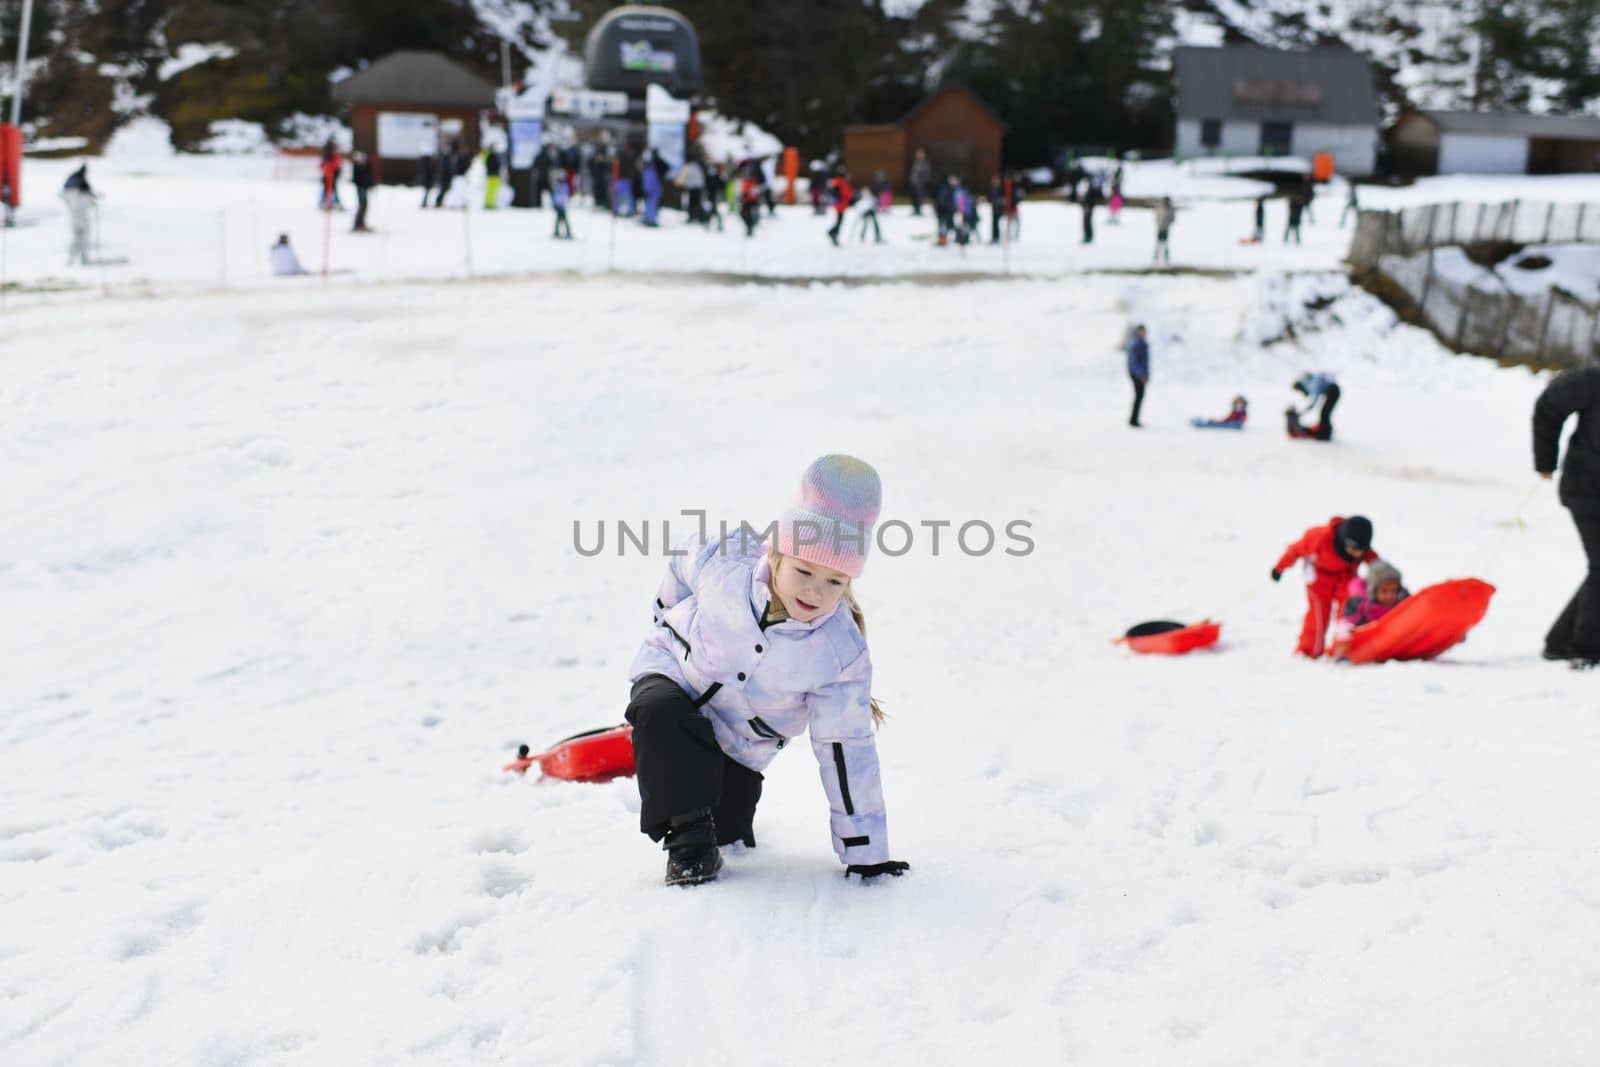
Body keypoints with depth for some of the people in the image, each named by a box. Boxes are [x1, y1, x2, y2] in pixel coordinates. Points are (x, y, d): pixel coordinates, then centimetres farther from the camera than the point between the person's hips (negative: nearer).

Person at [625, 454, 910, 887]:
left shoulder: (841, 654, -27)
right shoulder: (724, 559, -28)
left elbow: (846, 748, -20)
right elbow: (682, 564, -2)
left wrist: (864, 850, -17)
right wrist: (669, 618, 15)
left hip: (740, 739, 1)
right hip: (674, 671, -1)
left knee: (727, 830, -3)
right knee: (659, 711, -35)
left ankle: (716, 830, 35)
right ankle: (686, 835, -21)